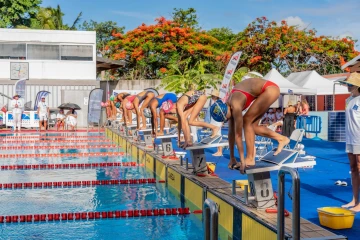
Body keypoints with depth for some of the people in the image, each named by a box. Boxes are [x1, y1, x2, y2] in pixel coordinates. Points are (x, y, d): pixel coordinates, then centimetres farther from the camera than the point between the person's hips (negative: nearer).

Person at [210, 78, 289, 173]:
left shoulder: (235, 106, -26)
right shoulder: (229, 105, -1)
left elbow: (238, 134, -23)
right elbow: (231, 132, 4)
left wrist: (242, 161, -18)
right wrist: (232, 158, 8)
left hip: (270, 89, -8)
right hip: (266, 90, 8)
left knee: (247, 121, -10)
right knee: (252, 125, 7)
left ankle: (250, 159, -6)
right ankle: (281, 139, 20)